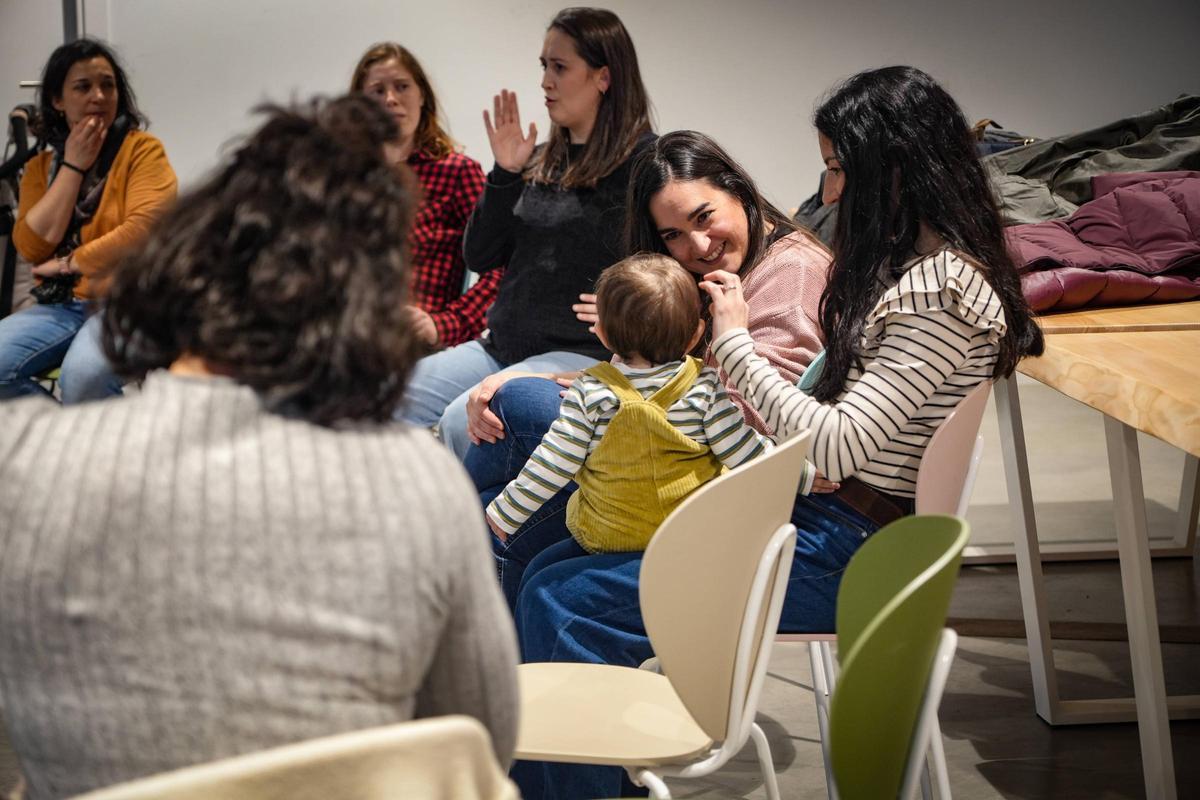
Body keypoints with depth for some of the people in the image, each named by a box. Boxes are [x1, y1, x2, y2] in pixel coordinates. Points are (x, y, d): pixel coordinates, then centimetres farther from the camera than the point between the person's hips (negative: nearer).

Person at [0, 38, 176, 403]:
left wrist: (70, 263, -8)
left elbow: (144, 230, -15)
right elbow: (31, 248, -1)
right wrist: (73, 166, -3)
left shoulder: (142, 149, -1)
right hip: (59, 304, 5)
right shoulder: (41, 166, 13)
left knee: (83, 378, -34)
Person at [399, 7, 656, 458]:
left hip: (581, 353, -7)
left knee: (464, 419, -29)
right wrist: (505, 175, 2)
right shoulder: (541, 162, 15)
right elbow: (479, 258, 12)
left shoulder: (642, 161, -5)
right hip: (503, 345, 7)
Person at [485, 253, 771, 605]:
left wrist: (505, 512, 6)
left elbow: (551, 468, -8)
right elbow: (748, 455, -4)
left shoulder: (590, 393, -12)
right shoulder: (706, 387, -8)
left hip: (608, 540, -3)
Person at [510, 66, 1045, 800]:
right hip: (822, 516, 10)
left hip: (848, 553, -10)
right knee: (551, 573, 2)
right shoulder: (913, 263, 13)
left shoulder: (941, 290, -19)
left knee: (561, 607, -17)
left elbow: (837, 445, -24)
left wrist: (735, 341, -14)